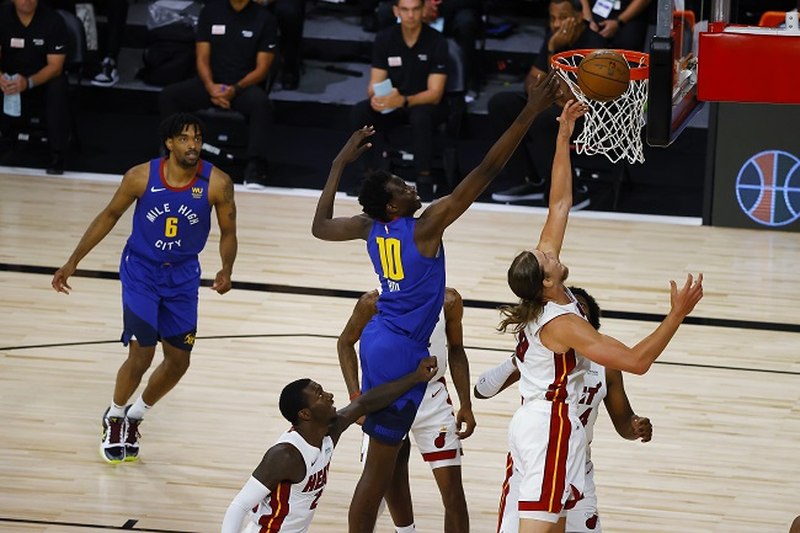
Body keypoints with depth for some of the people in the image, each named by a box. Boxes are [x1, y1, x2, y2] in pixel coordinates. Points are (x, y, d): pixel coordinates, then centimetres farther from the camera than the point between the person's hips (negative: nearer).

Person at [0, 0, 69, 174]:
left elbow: (55, 66, -19)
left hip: (44, 80, -2)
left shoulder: (53, 21, -16)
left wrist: (28, 82, -38)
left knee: (58, 88, -34)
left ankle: (57, 154, -26)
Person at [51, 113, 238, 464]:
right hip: (141, 270, -2)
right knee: (141, 356, -10)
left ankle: (134, 418, 32)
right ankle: (114, 419, 19)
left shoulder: (217, 184, -18)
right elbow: (110, 215, -3)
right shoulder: (141, 176, -18)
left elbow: (228, 233, -4)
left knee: (179, 361, 6)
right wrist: (72, 263, -2)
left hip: (183, 275, 2)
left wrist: (226, 270, -25)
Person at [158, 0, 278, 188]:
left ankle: (255, 166, -34)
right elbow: (202, 59, 3)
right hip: (212, 83, 3)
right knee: (168, 95, -22)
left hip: (246, 84, -3)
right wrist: (211, 87, -16)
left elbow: (262, 69, -5)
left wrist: (235, 89, -21)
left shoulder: (264, 19, -2)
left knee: (260, 101, -38)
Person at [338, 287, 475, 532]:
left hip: (432, 397, 0)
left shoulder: (449, 301, -13)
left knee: (452, 489, -6)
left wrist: (465, 405, -1)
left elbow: (456, 350, 3)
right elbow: (346, 342, -1)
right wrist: (356, 396, -10)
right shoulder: (374, 302, -17)